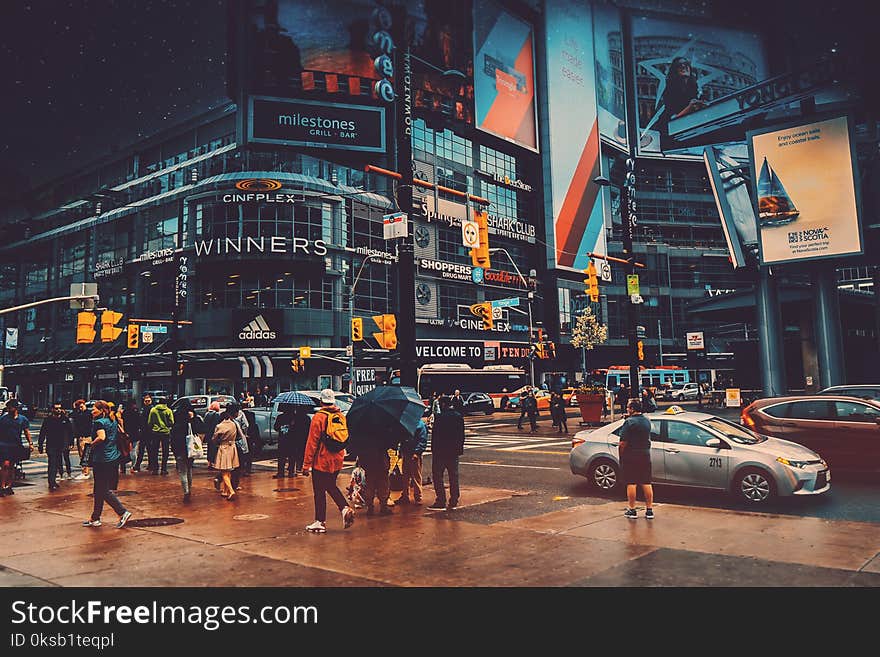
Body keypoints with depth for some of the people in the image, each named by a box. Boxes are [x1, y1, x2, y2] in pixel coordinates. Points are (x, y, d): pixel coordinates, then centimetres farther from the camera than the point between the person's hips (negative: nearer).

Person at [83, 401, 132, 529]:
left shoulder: (98, 422, -11)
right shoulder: (112, 422, 13)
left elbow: (101, 437, -26)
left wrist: (92, 444, -10)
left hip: (102, 460, -9)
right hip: (114, 458, 9)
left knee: (104, 491, -3)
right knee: (99, 490, 16)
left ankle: (123, 512, -8)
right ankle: (95, 518, 23)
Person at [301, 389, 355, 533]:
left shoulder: (318, 417, -12)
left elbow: (312, 442, -13)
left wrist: (306, 463, -9)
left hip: (321, 460, -6)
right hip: (337, 460, 6)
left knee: (319, 491, 3)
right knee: (331, 486, 22)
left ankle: (320, 522, 9)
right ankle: (345, 508, 5)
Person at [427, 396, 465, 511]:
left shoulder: (440, 417, -15)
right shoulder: (459, 417, 6)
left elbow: (435, 435, -13)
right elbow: (462, 435, 11)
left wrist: (433, 449, -5)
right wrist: (460, 449, 17)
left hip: (440, 451, -6)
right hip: (454, 451, 6)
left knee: (437, 475, 0)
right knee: (453, 476, 11)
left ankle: (440, 502, -4)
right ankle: (453, 501, 15)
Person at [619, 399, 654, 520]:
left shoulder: (629, 422, -15)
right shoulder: (647, 421, 6)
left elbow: (623, 443, -17)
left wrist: (621, 456, -6)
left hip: (631, 457, -6)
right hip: (645, 456, 6)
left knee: (631, 484, 2)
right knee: (647, 483, 9)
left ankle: (632, 510, 6)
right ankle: (649, 510, 13)